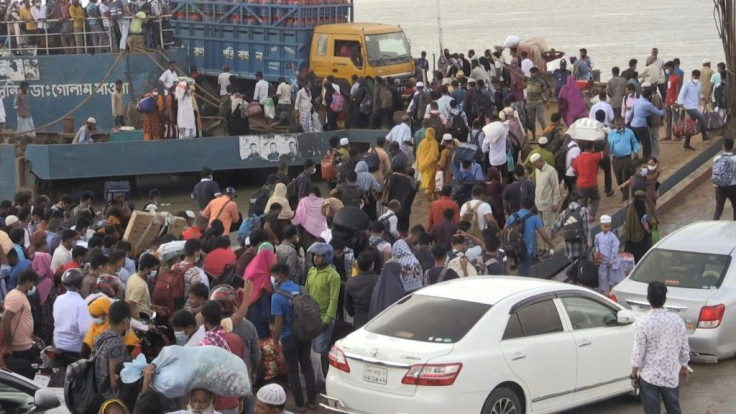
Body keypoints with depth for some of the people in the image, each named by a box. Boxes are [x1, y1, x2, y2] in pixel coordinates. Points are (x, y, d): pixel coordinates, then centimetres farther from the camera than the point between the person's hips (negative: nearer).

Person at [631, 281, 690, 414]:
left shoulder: (644, 323, -18)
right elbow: (684, 349, 3)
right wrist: (684, 368, 20)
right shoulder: (677, 320, -6)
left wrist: (634, 375, -1)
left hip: (649, 376, -3)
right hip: (671, 375, 4)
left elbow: (638, 353, -13)